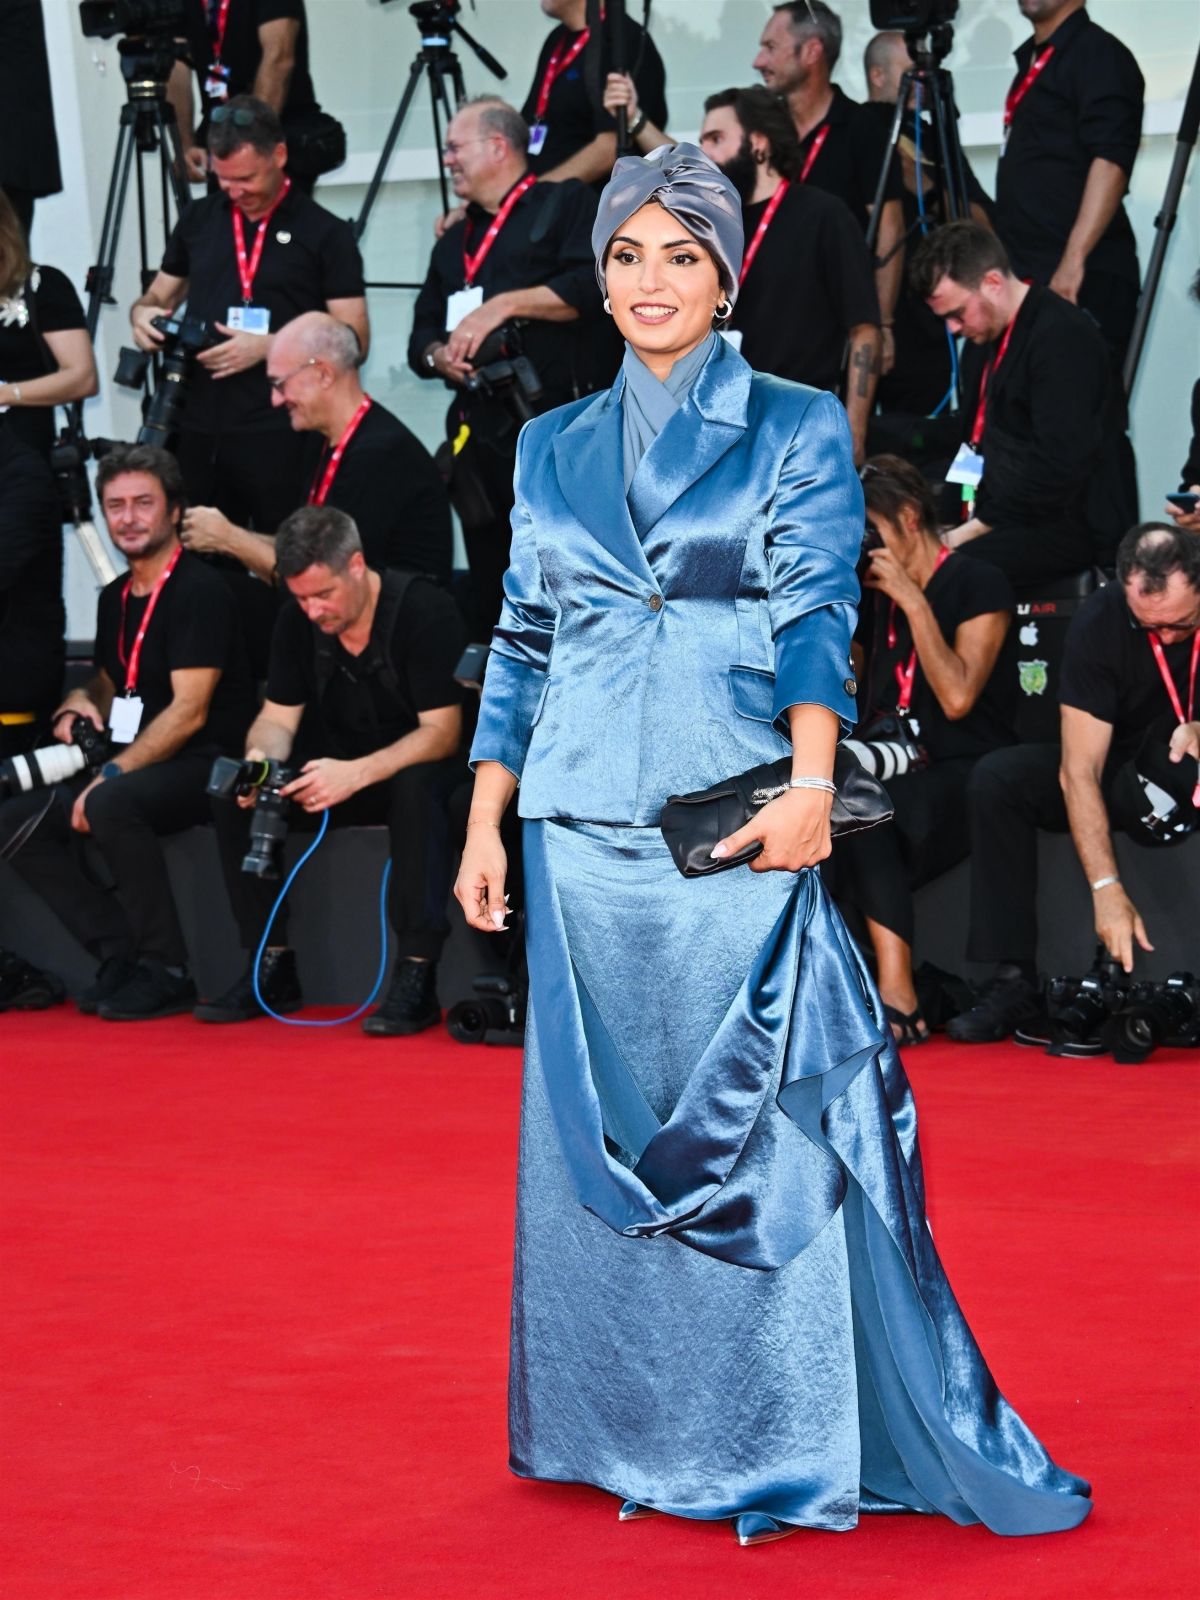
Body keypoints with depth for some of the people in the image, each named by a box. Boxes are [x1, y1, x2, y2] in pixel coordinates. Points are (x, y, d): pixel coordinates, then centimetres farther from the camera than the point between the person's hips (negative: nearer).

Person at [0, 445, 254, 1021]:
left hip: (207, 767, -8)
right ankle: (122, 957, -8)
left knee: (111, 804, -36)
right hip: (137, 766, 8)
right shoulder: (115, 597, 14)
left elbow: (189, 711, -18)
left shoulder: (199, 591, -11)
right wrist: (79, 703, 4)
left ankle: (166, 972, -23)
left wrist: (113, 775, -22)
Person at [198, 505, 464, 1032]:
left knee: (417, 790, -40)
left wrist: (357, 773, -37)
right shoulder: (297, 622, -3)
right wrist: (260, 758, -25)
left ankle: (416, 977, -34)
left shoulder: (423, 610, -20)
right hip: (341, 772, 6)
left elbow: (442, 731, -23)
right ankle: (271, 967, -10)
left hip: (418, 768, -6)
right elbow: (278, 717, 1)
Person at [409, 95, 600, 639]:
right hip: (481, 435, 7)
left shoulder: (564, 204, 4)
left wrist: (505, 304, -14)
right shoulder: (455, 242, 25)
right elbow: (421, 334, 24)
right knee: (489, 589, 7)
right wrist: (439, 355, 1)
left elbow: (594, 283, -11)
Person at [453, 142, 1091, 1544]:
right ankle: (622, 1428, 16)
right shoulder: (554, 447, 14)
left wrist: (811, 783, -21)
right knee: (598, 1134, 6)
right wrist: (485, 821, 8)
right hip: (584, 838, 4)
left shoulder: (798, 428, 3)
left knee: (767, 1136, -6)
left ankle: (787, 1440, 1)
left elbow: (818, 613, -7)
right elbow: (522, 643, 16)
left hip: (738, 835, -3)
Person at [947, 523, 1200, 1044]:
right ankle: (1012, 981, -23)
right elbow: (1078, 771, -21)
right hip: (1126, 776, 2)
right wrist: (1106, 889, -29)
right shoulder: (1098, 622, -18)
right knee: (997, 777, -20)